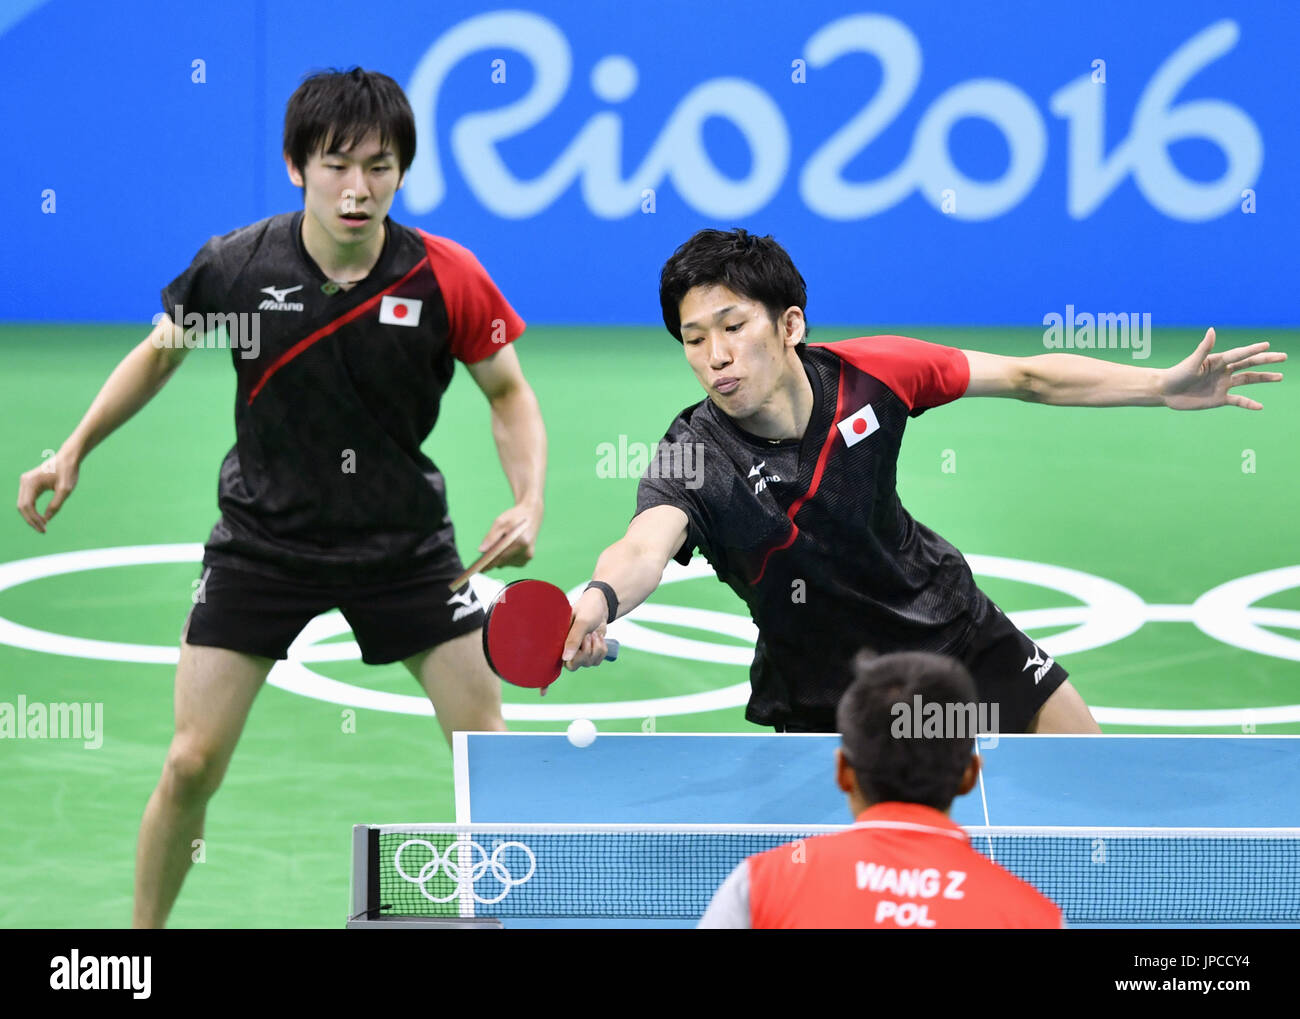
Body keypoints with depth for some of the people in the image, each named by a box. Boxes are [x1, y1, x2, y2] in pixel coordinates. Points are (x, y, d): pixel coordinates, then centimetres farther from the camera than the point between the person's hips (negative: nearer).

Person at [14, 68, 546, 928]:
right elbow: (161, 352, 6)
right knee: (193, 763, -5)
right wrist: (74, 452, 3)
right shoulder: (236, 267, -15)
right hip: (262, 536, 0)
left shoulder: (448, 278, -17)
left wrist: (529, 502, -18)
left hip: (403, 538, 0)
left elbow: (510, 393, -2)